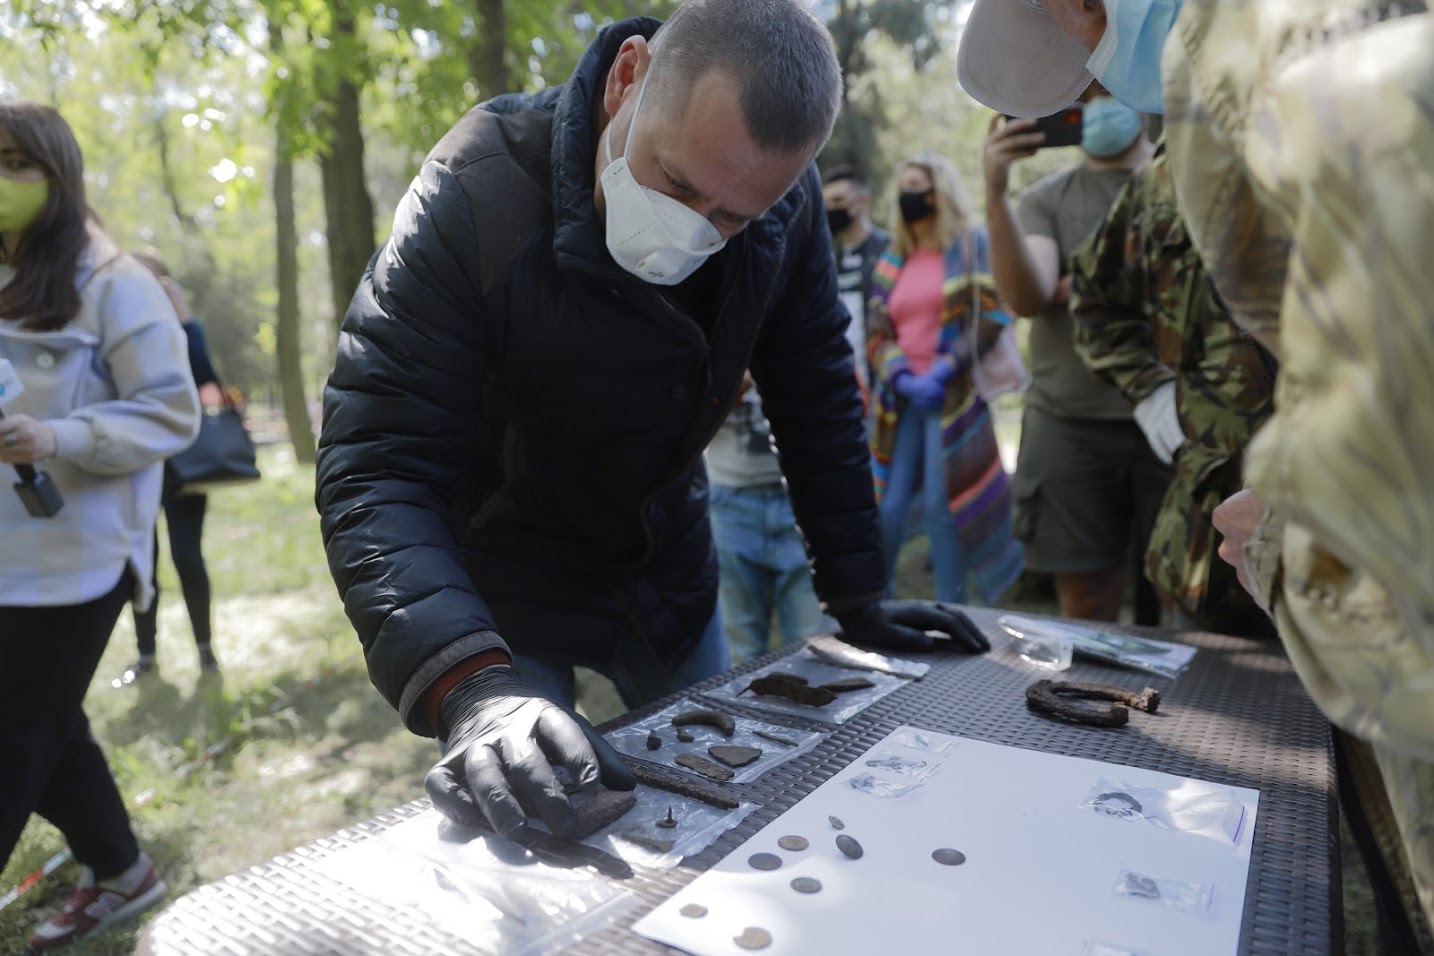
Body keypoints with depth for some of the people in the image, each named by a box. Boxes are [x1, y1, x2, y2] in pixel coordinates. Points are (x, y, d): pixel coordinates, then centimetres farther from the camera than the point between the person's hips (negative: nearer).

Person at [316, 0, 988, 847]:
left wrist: (857, 596, -5)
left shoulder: (782, 203, -15)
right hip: (505, 592, -4)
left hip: (671, 572, 4)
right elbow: (376, 468, -32)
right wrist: (471, 685, -47)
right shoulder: (474, 198, -28)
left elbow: (818, 396, -5)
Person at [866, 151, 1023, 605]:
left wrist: (943, 373, -13)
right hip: (901, 399, 4)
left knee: (941, 509, -4)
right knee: (887, 507, 1)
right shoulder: (893, 260, 16)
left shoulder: (971, 244, 4)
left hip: (953, 396, -3)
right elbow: (877, 331, 10)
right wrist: (902, 379, -7)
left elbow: (993, 317, -5)